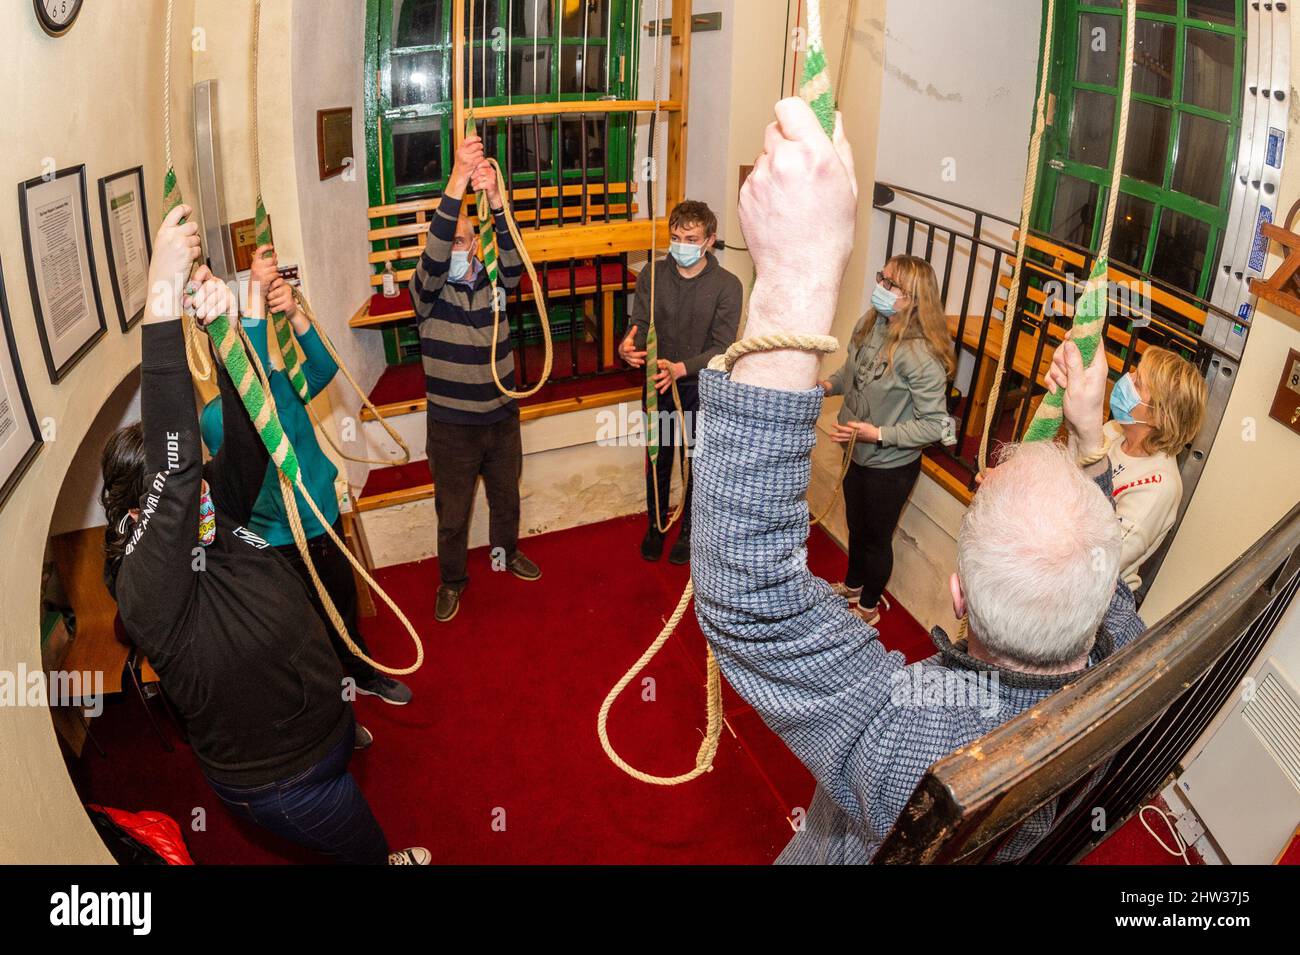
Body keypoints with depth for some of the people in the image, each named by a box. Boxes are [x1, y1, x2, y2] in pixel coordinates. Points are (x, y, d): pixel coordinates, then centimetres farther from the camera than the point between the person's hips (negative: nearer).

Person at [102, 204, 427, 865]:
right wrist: (163, 296, -49)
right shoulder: (148, 592, -31)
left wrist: (225, 326, -33)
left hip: (324, 728, 7)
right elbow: (172, 466, -45)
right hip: (285, 786, -6)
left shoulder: (215, 519, -8)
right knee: (369, 851, 19)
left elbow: (246, 433, -14)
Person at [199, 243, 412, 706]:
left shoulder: (282, 383, -1)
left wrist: (294, 314, -34)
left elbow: (324, 368, -18)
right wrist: (256, 295, -47)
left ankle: (364, 673, 51)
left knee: (345, 602, 25)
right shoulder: (217, 417, -23)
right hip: (279, 543, -6)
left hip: (324, 521, 6)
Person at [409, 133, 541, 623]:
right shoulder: (428, 292, -11)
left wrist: (495, 200, -40)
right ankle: (451, 580, 33)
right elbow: (433, 258, -32)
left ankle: (506, 552, 49)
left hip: (502, 417, 3)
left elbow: (513, 259, -24)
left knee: (506, 495, 23)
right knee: (453, 511, 11)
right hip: (452, 425, -3)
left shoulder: (493, 283, -3)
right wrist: (456, 185, -44)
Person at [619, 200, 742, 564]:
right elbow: (640, 325, -10)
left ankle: (689, 529, 37)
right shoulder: (653, 275, -8)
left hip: (701, 387, -2)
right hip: (658, 383, 2)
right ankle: (656, 524, 40)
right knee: (657, 459, 18)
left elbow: (722, 348, -20)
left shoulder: (727, 286, -17)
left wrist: (681, 368, -37)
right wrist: (628, 347, -35)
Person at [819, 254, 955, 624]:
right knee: (856, 527, 28)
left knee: (876, 538, 16)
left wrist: (879, 434, -30)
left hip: (891, 465, -7)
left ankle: (869, 607, 42)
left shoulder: (921, 355, -30)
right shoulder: (870, 323, -8)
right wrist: (829, 384, -7)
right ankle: (852, 586, 55)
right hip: (858, 453, 7)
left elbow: (935, 425, -26)